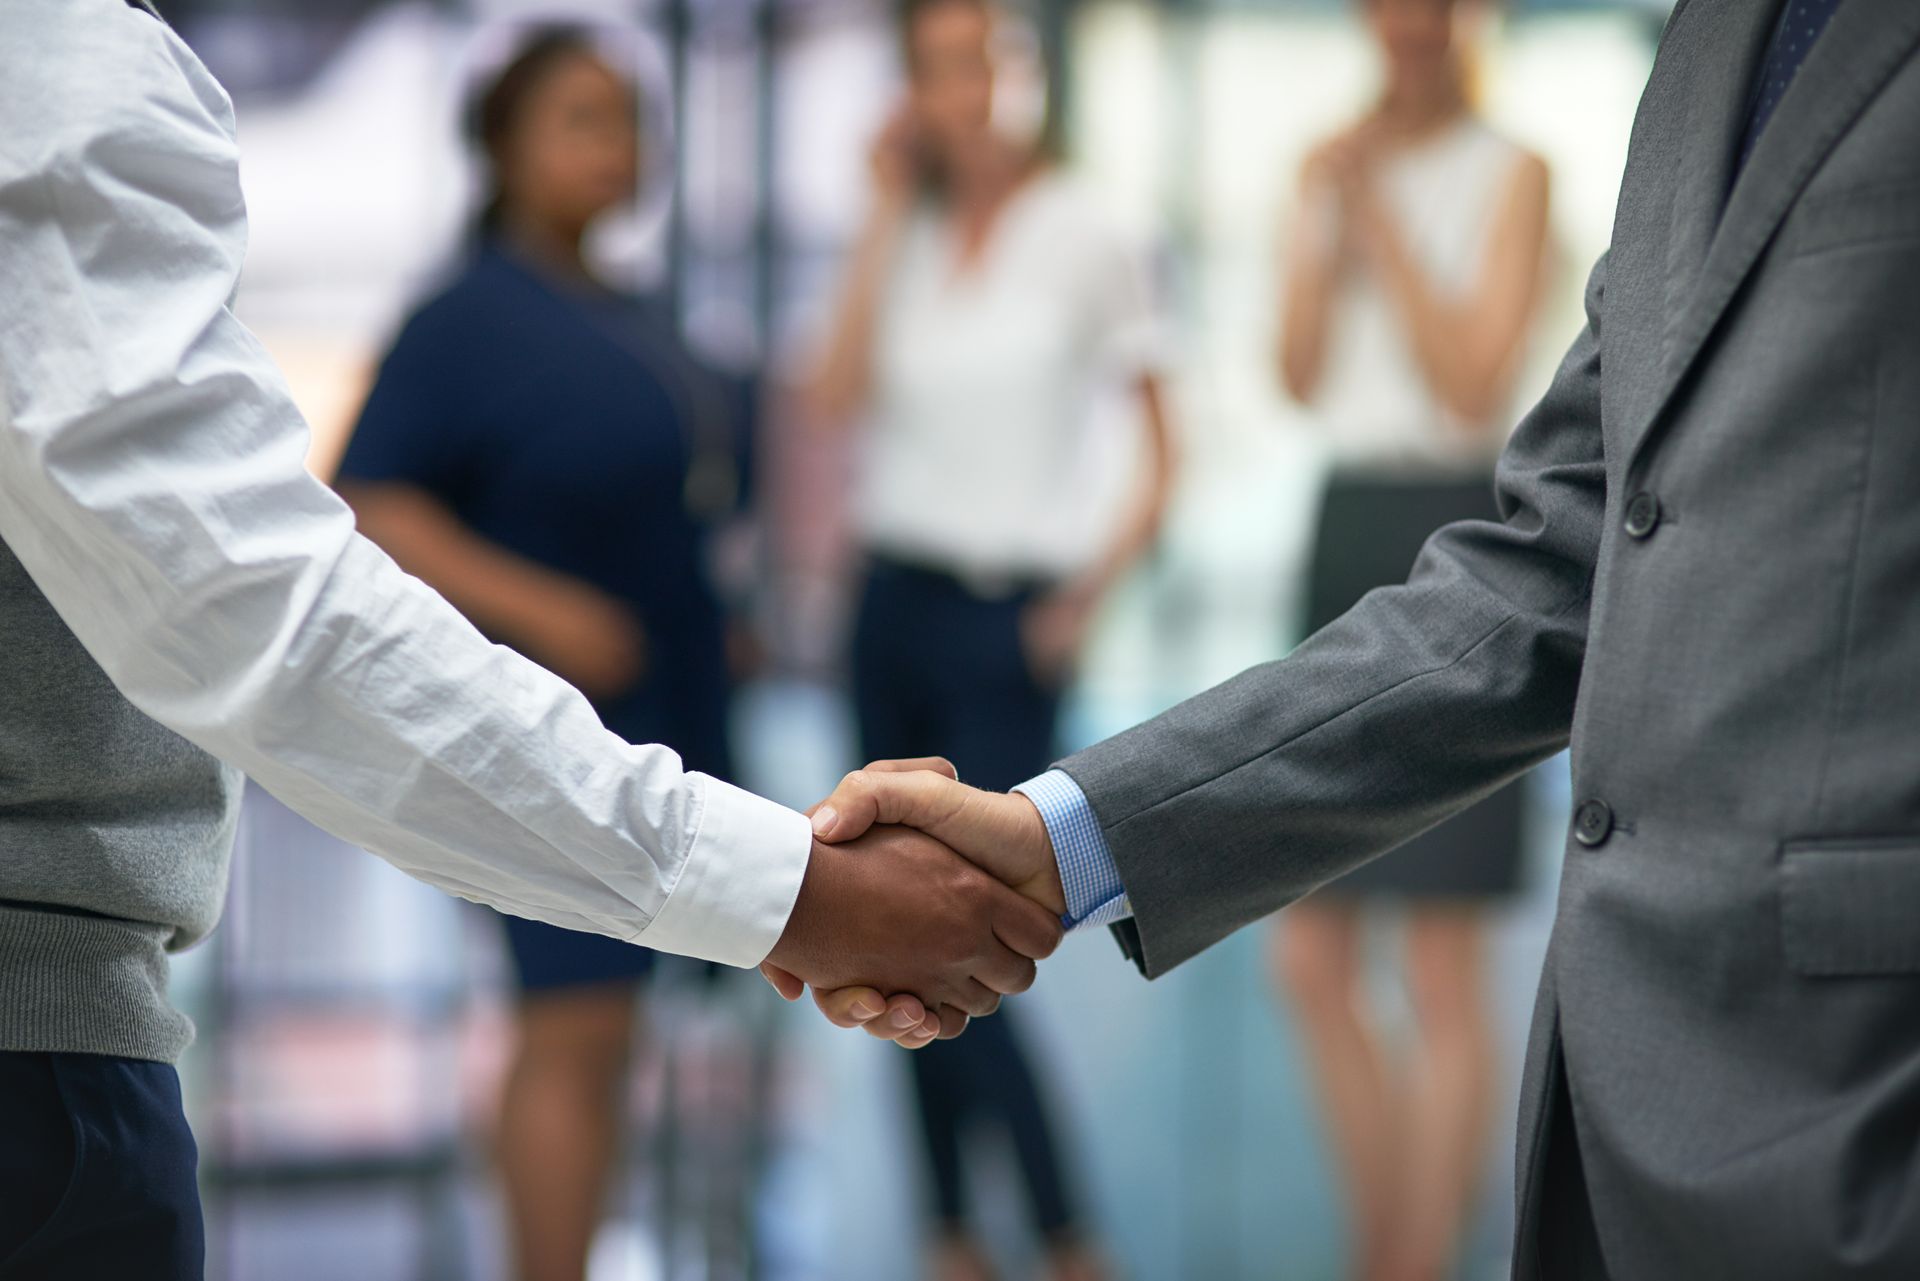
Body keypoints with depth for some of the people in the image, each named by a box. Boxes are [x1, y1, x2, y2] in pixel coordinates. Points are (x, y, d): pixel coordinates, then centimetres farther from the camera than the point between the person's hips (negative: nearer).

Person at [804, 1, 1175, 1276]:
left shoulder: (1079, 234, -5)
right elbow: (836, 398, -7)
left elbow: (1164, 442, -2)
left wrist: (1103, 576, -12)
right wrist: (889, 213, -5)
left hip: (1007, 616, -5)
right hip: (894, 597, 6)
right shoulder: (913, 234, 8)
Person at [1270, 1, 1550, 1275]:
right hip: (1347, 531, 7)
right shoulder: (1333, 165, 13)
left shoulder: (1510, 173, -4)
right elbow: (1301, 375, 4)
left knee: (1442, 973, -5)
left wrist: (1381, 216, -13)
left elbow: (1474, 381, -13)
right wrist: (1330, 220, -7)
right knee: (1311, 958, 8)